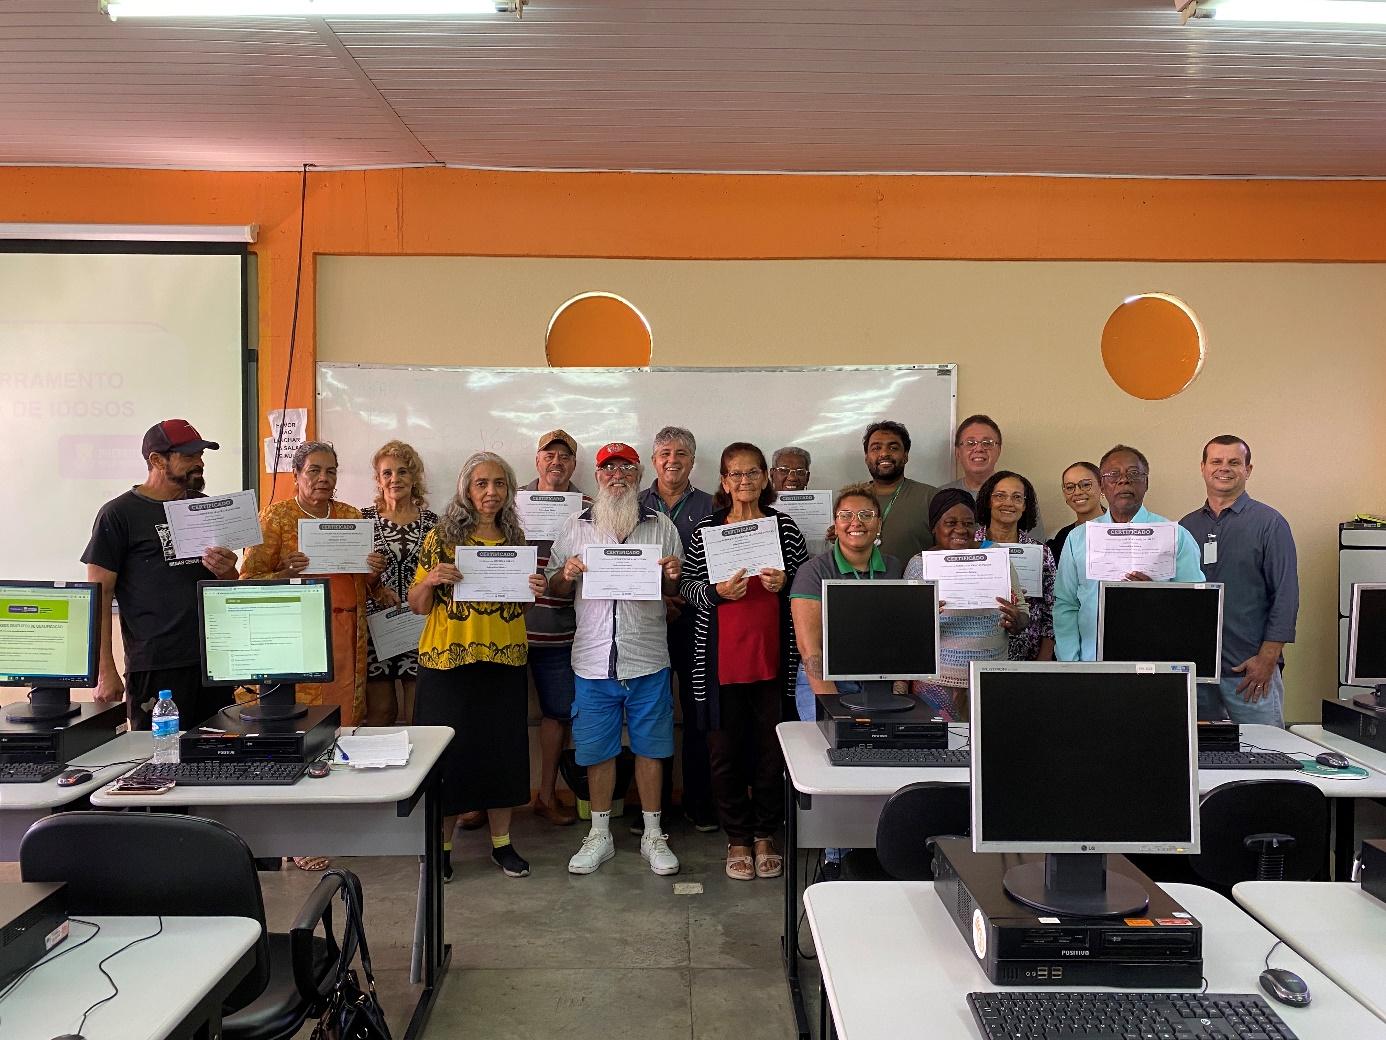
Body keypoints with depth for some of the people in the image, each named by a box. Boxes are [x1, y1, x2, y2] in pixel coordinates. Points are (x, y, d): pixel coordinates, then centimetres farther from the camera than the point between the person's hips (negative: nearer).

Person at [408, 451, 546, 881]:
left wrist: (534, 591, -3)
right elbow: (418, 605, 1)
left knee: (504, 749, 8)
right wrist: (431, 579, -19)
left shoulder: (516, 539, 8)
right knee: (449, 749, 3)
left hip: (505, 662, 3)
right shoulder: (442, 537, -2)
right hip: (449, 661, -3)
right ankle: (441, 845, 20)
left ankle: (501, 842, 23)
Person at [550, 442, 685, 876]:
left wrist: (672, 575, -12)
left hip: (647, 660, 0)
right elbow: (554, 589, 9)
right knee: (597, 749, 9)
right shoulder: (575, 527, 6)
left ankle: (652, 835, 22)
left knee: (649, 747, 8)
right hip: (593, 660, 1)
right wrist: (568, 573, -12)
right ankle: (599, 835, 25)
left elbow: (676, 591, 10)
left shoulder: (661, 526, 6)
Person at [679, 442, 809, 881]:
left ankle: (766, 835, 24)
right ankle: (738, 838, 21)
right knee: (725, 750, 6)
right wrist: (717, 591, -14)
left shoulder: (784, 527, 5)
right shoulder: (706, 529, 4)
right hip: (721, 659, 0)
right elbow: (687, 585, 5)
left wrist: (784, 584, -9)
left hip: (773, 656, 1)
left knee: (771, 748, 7)